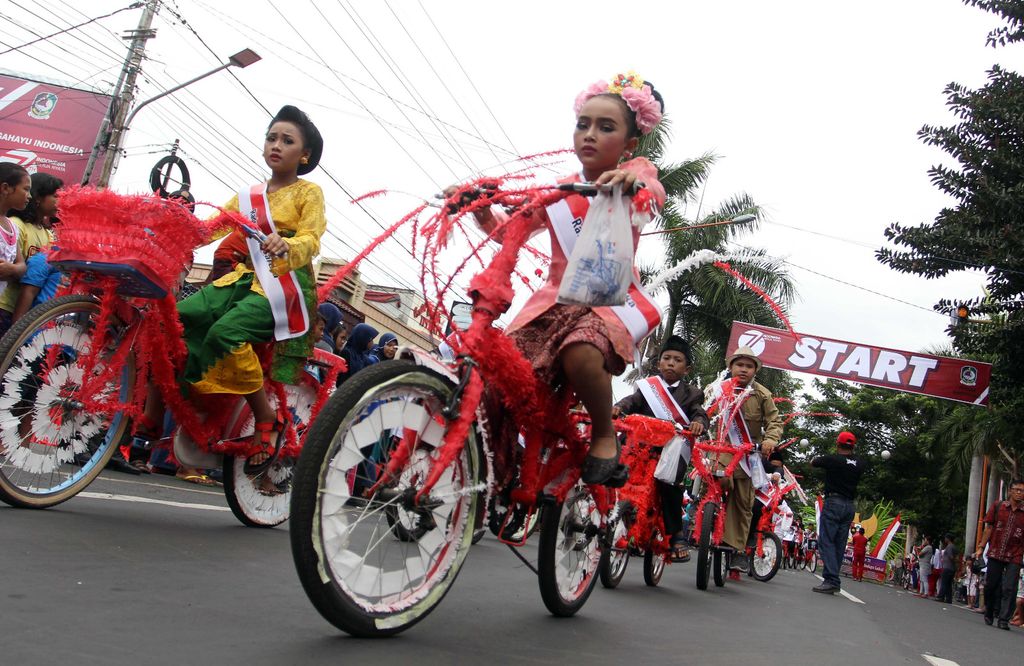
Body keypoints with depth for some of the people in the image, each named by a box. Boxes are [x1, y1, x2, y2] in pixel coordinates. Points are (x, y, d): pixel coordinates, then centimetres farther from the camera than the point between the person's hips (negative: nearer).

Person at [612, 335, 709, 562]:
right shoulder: (648, 386, 15)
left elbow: (700, 413, -1)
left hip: (674, 447, -2)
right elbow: (632, 401, -1)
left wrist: (698, 423, -26)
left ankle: (676, 533, -14)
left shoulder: (691, 393, 14)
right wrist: (618, 408, -24)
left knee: (668, 479, -30)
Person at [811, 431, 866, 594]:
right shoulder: (859, 464, 7)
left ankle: (831, 580, -20)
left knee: (826, 541, -9)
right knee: (839, 544, 9)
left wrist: (820, 458, 28)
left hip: (833, 502, -6)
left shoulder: (832, 460, -9)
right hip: (850, 506, 6)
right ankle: (833, 581, 11)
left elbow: (812, 463, 7)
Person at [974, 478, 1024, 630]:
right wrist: (981, 547, 3)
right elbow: (989, 528, 7)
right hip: (995, 553, 1)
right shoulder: (997, 506, 5)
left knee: (1009, 589, -6)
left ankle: (1004, 620, -1)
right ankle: (989, 614, 24)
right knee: (991, 585, 7)